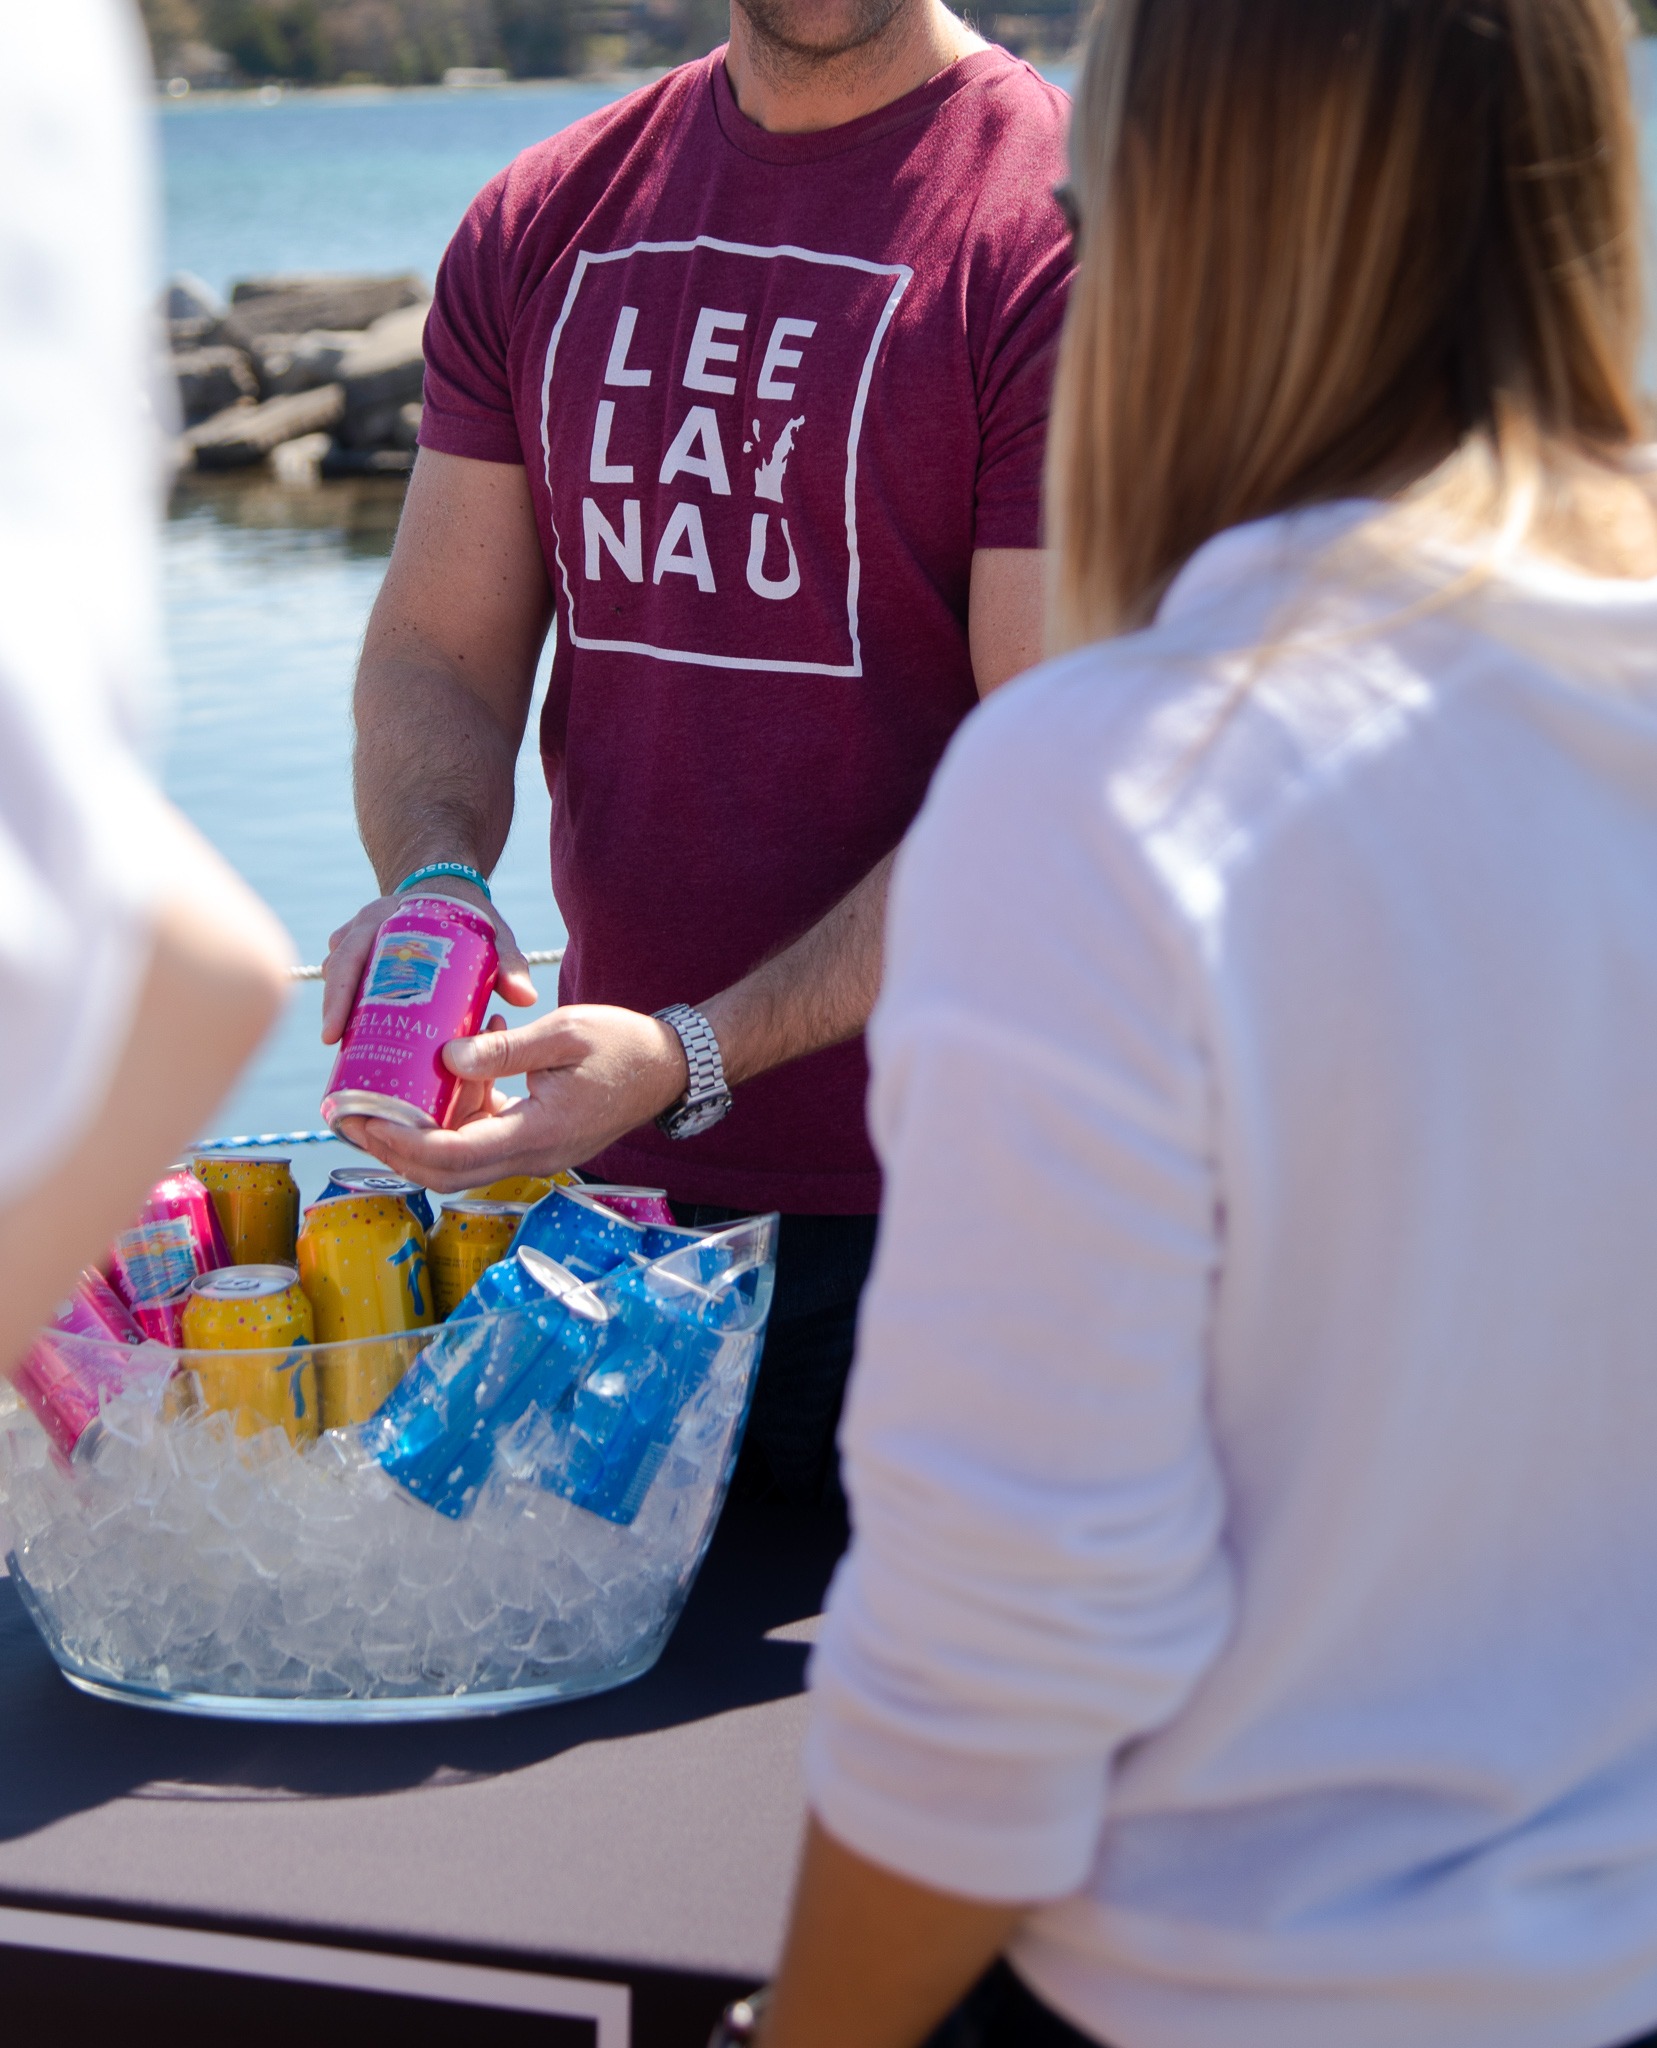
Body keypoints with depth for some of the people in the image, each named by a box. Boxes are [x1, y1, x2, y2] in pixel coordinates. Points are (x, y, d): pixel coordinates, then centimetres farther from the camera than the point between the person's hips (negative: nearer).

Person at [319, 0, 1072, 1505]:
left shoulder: (1068, 225, -11)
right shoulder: (539, 224, 9)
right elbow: (436, 650, 10)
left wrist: (693, 1059, -23)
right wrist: (432, 883, -12)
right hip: (598, 1173, 5)